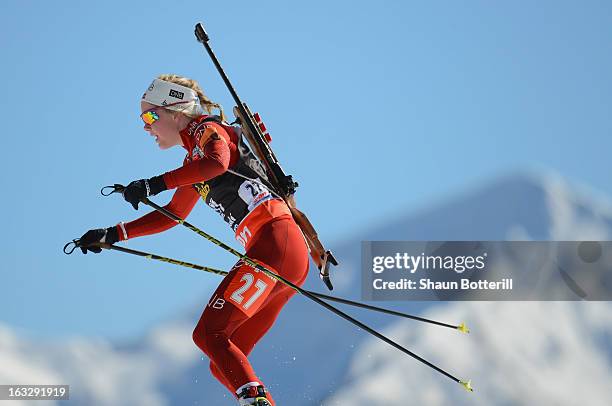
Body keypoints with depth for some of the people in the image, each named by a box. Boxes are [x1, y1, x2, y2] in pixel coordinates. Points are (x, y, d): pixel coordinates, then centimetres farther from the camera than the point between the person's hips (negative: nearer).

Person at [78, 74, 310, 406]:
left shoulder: (208, 129, 0)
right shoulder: (194, 160, 27)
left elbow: (218, 162, -24)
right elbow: (171, 216, 37)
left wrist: (155, 184, -24)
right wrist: (112, 235, 31)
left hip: (275, 239, -9)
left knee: (209, 334, -19)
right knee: (224, 364, 6)